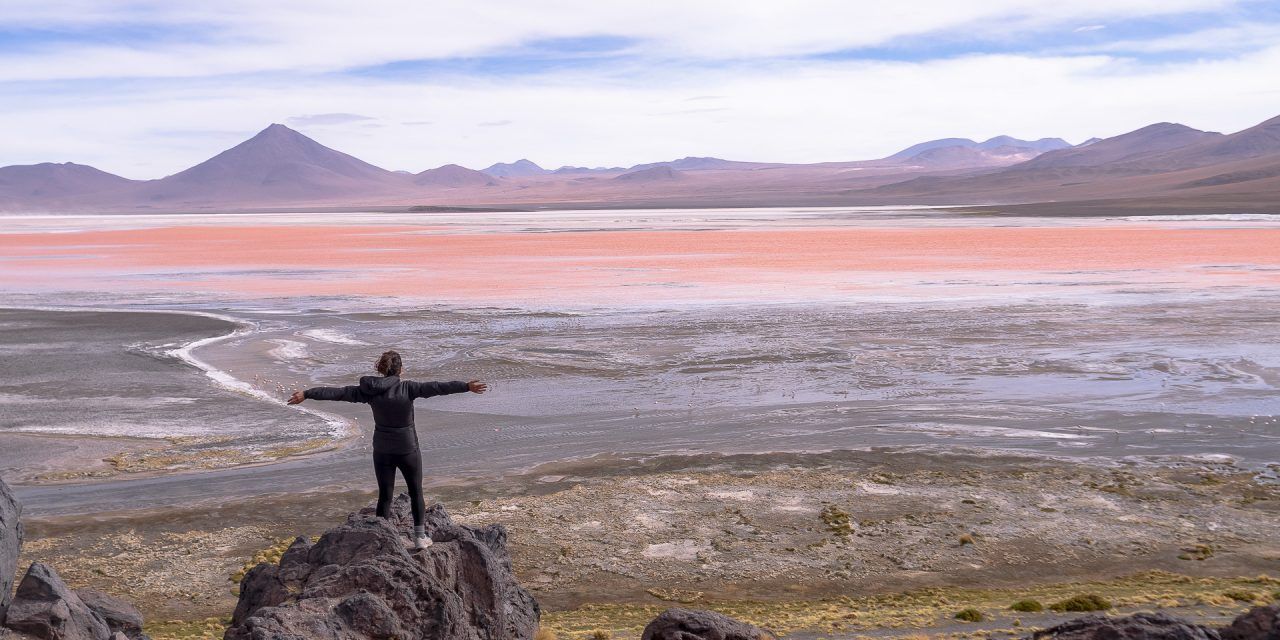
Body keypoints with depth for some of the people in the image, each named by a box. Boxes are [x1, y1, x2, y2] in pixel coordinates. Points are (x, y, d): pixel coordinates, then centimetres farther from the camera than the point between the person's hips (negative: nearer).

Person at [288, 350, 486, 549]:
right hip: (408, 450, -3)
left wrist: (306, 394, 6)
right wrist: (467, 387, -28)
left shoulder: (369, 390, -5)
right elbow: (436, 388, -24)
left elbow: (337, 392, -1)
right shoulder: (407, 388, -16)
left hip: (382, 451, 3)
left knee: (384, 495, 12)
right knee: (416, 492, 14)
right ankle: (420, 536, 18)